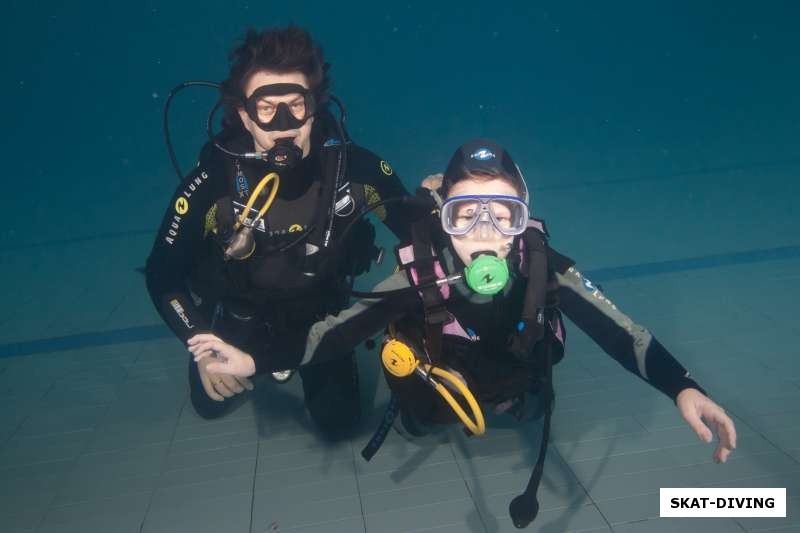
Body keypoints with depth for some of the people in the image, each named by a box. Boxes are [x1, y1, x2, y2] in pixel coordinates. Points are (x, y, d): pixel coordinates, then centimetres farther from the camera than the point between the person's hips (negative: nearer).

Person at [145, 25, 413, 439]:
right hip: (241, 316, 0)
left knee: (338, 419, 10)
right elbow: (162, 275, -19)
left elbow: (415, 233, -13)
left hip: (320, 312, 1)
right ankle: (262, 359, 41)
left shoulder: (353, 167, -28)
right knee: (212, 403, 14)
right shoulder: (211, 183, -31)